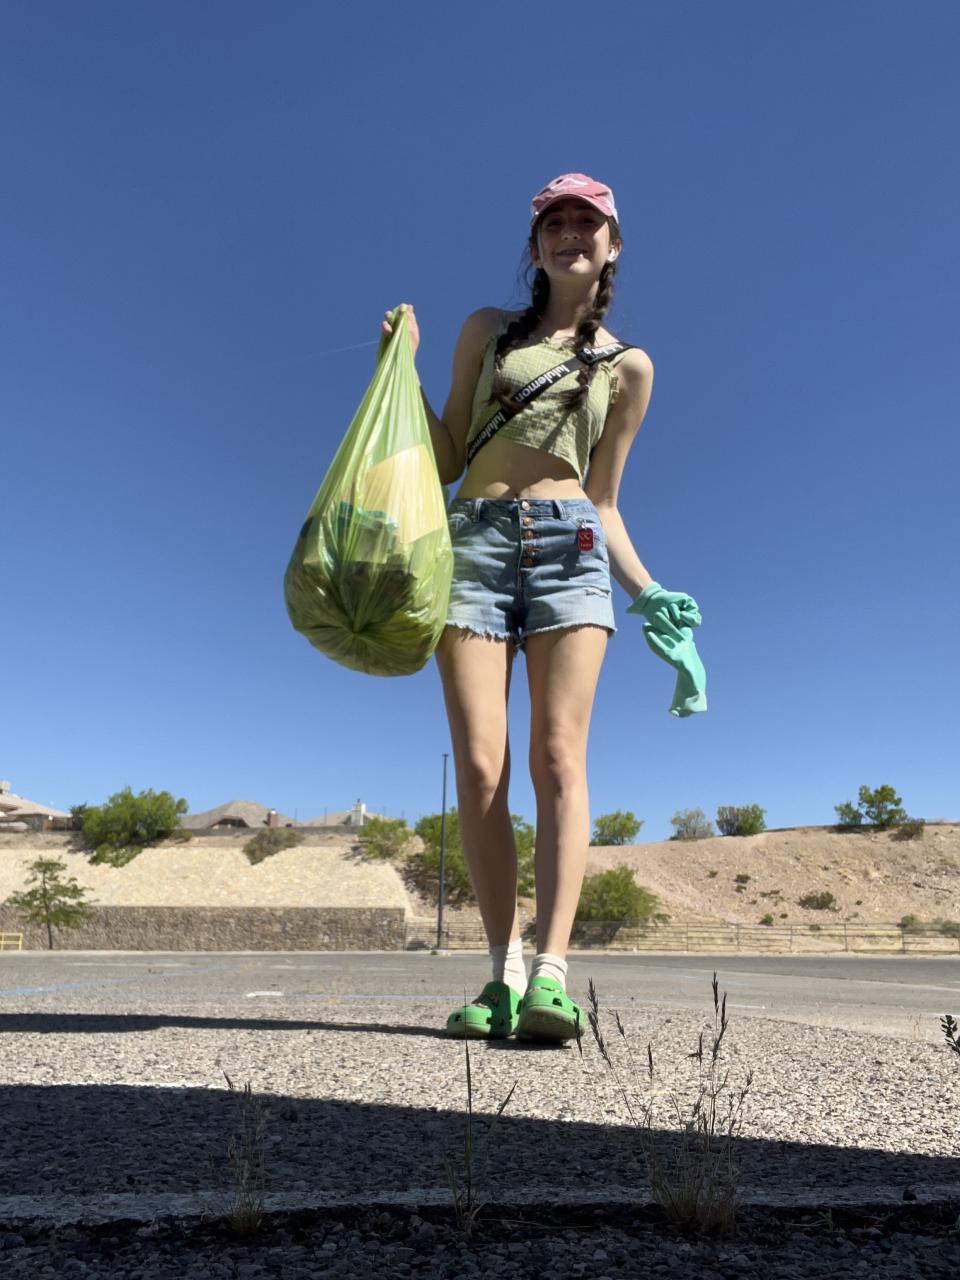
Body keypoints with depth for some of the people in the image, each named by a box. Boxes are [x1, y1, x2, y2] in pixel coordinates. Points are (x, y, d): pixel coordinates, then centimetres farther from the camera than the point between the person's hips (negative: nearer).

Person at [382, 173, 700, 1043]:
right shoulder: (486, 331, 20)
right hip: (475, 542, 1)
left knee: (560, 755, -16)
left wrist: (648, 592, 6)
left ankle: (551, 971, -17)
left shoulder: (627, 368, 18)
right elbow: (445, 460, 15)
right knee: (480, 765, -10)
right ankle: (505, 970, -4)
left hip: (569, 547, 0)